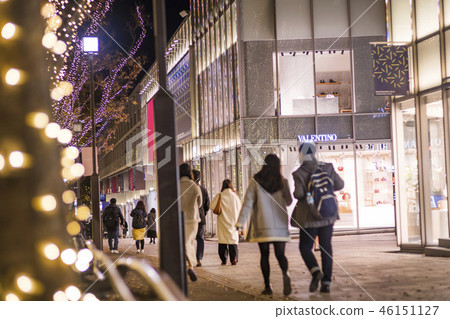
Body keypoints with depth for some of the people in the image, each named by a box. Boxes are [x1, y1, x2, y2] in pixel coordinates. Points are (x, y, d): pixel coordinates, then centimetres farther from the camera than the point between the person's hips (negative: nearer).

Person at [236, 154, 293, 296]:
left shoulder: (255, 180, -2)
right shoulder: (282, 181, 0)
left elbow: (248, 202, -4)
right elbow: (288, 202, 10)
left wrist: (240, 222, -4)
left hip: (262, 224, -1)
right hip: (280, 224, 1)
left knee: (264, 255, 8)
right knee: (280, 254, 3)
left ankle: (267, 286, 4)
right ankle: (285, 273, -27)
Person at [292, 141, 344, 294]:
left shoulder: (299, 174, -12)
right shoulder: (326, 168, 0)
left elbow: (299, 193, -21)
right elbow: (339, 185, 2)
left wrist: (296, 194, 3)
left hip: (309, 218, -4)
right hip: (328, 215, 4)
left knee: (305, 247, 11)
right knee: (326, 248, 10)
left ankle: (316, 271, -15)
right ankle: (326, 282, 7)